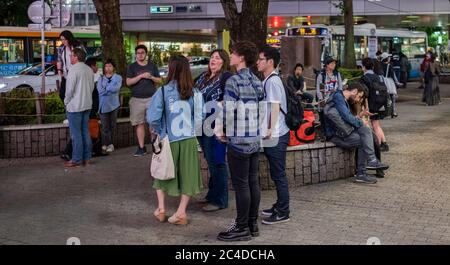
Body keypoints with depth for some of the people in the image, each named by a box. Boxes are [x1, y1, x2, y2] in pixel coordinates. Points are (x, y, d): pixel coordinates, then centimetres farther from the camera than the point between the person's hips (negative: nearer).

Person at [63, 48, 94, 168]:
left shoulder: (74, 69, -15)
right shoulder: (89, 70, 9)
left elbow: (70, 89, -16)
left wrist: (66, 101, -2)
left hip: (75, 106, -7)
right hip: (87, 105, 8)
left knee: (76, 134, -2)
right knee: (85, 132, 12)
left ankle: (76, 160, 1)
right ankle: (87, 157, 16)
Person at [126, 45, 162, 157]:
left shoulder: (152, 66, 12)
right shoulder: (132, 67, 6)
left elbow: (159, 80, 13)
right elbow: (128, 82, -4)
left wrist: (151, 77, -7)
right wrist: (141, 76, -13)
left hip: (151, 98, 1)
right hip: (137, 99, -1)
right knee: (139, 124, 2)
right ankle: (142, 148, 8)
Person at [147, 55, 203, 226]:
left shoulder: (163, 92, -11)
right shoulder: (194, 92, -7)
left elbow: (152, 117, -13)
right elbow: (200, 116, -7)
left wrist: (156, 129, 6)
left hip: (169, 140, 0)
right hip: (189, 139, 1)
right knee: (187, 175, 10)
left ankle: (161, 208, 19)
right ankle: (181, 212, 9)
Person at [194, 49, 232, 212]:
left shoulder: (226, 77, -10)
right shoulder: (203, 77, 15)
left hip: (215, 127, -8)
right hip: (202, 126, 8)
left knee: (217, 162, -2)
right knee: (210, 161, 18)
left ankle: (220, 200, 7)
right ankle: (212, 194, 31)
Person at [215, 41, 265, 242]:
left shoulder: (233, 81, -14)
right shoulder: (257, 82, 10)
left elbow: (227, 111, -19)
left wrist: (220, 131, -4)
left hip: (238, 141, -8)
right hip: (255, 139, 8)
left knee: (241, 185, -1)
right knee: (253, 182, 12)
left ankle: (242, 228, 6)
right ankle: (253, 224, 21)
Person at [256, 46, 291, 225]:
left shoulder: (273, 81, -14)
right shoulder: (267, 80, 15)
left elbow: (275, 106, -19)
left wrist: (271, 129, -22)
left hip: (276, 135, -10)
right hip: (271, 135, 10)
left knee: (278, 174, -3)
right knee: (276, 174, 17)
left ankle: (283, 213, 5)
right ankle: (279, 206, 28)